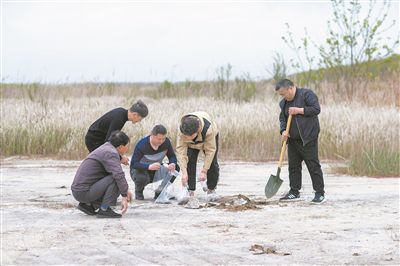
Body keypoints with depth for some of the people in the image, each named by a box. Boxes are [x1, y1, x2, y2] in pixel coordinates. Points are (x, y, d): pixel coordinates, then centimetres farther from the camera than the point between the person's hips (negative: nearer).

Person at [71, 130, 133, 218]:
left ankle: (88, 205, 14)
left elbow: (118, 172, 28)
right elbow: (119, 175, -29)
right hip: (84, 192, -10)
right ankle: (104, 209, -15)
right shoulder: (111, 153, -16)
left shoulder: (106, 148, 15)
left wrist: (127, 190, 23)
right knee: (116, 179, -19)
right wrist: (124, 197, -26)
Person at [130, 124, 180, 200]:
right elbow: (133, 163, -32)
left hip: (156, 172, 5)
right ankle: (138, 191, 0)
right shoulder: (142, 145, -28)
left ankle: (159, 191, 2)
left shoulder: (166, 142, -14)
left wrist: (173, 164, -32)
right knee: (141, 177, -40)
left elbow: (172, 156, -6)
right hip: (141, 169, -4)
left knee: (175, 168, -18)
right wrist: (149, 166, -49)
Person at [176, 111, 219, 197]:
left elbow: (210, 151, -36)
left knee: (212, 164, -4)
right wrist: (184, 172, -42)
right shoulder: (182, 130, -40)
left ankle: (211, 189, 16)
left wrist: (204, 171, -35)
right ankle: (190, 191, -8)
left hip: (209, 139, -1)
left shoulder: (208, 129, -46)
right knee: (189, 162, -15)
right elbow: (180, 150, -36)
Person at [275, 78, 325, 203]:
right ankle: (294, 192, 20)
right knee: (293, 166, 11)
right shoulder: (284, 102, 12)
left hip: (308, 139, -7)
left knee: (313, 165, -6)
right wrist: (283, 131, -1)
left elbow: (316, 109, -17)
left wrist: (299, 110, -19)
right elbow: (282, 118, 17)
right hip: (292, 140, 8)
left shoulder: (307, 94, -10)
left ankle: (320, 193, -2)